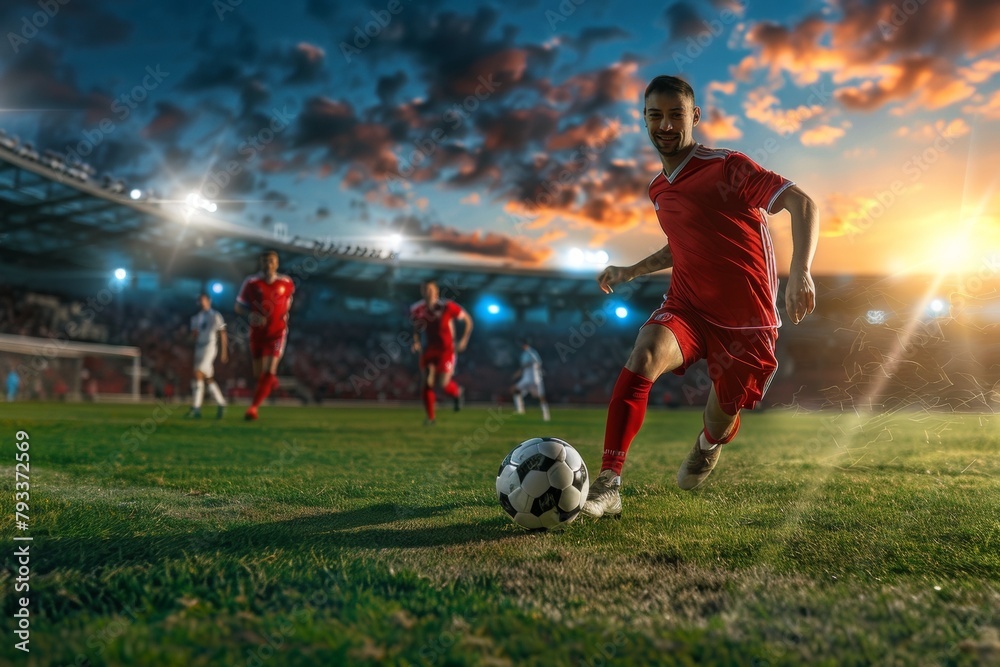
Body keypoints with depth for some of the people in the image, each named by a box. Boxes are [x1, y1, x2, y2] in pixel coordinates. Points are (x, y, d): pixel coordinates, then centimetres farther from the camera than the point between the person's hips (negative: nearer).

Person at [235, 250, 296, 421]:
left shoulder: (286, 283, -5)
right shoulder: (251, 282, -8)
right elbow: (239, 306, -3)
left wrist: (284, 315, 4)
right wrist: (250, 315, -23)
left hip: (277, 333, -1)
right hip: (257, 333, 1)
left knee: (269, 371, -15)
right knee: (258, 374, 10)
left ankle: (253, 407, -8)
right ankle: (272, 379, 46)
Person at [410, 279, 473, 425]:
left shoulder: (447, 306, -17)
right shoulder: (418, 310, -4)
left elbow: (467, 320, -4)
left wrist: (464, 340, -7)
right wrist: (416, 342, 0)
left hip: (446, 349, -4)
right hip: (429, 350, 4)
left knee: (443, 383, -12)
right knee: (426, 384, -3)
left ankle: (458, 393, 25)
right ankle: (430, 417, 14)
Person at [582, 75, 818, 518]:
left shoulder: (728, 167, -11)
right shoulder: (657, 190, 10)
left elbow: (802, 203, -20)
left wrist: (800, 272, -35)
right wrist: (632, 271, 19)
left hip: (745, 321, -3)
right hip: (686, 308, 4)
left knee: (720, 424, 7)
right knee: (643, 357, -29)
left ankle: (707, 447, 48)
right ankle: (607, 485, -31)